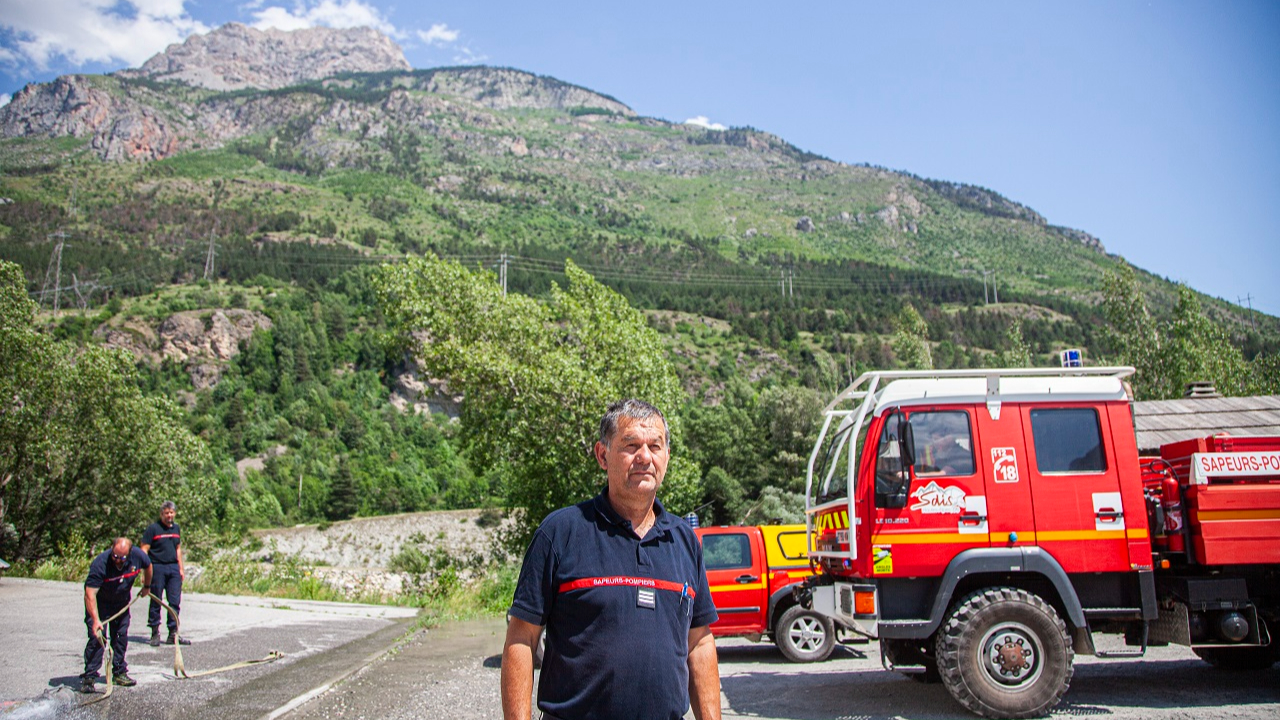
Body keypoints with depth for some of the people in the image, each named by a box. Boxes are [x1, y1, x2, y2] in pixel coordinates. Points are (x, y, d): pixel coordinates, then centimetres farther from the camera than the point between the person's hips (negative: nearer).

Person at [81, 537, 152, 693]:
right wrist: (95, 620, -44)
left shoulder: (137, 556, -23)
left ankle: (119, 673, 19)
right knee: (96, 637, -14)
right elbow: (90, 593, -37)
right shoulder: (100, 563, -35)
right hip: (99, 603, -4)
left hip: (122, 602, 4)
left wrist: (147, 586, 16)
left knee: (121, 637, 8)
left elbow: (148, 566, 3)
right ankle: (89, 677, -8)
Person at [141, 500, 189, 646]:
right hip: (157, 567, -5)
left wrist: (181, 568, 15)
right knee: (156, 602, 3)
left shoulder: (176, 528, 13)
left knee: (175, 601, 3)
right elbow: (144, 550, -7)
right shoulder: (153, 528, -5)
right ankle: (155, 633, 12)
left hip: (174, 568, 5)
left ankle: (174, 633, 8)